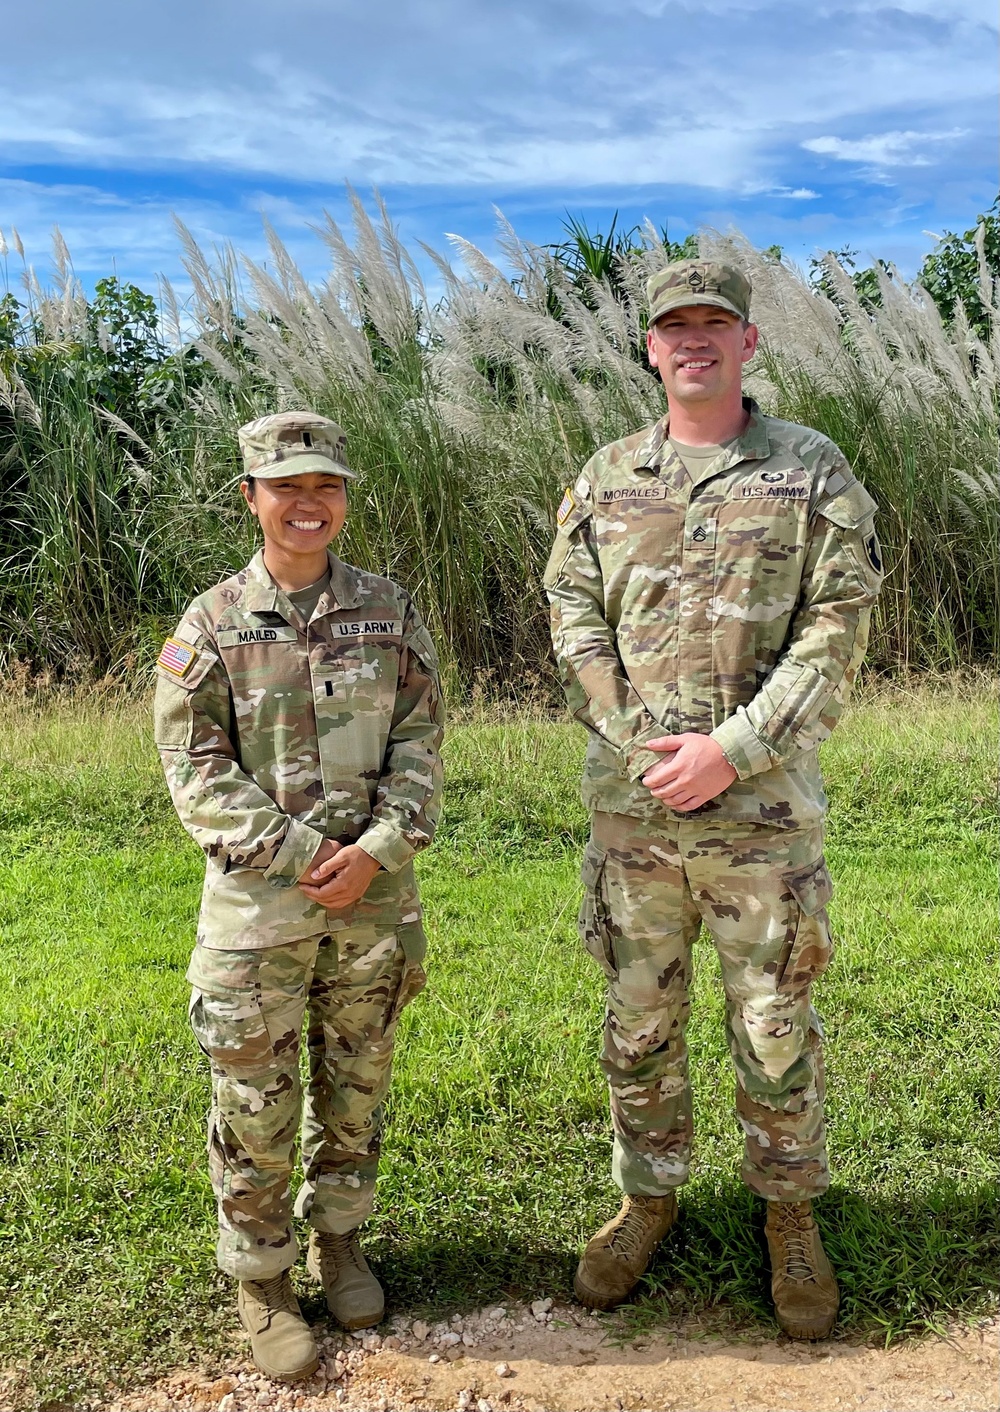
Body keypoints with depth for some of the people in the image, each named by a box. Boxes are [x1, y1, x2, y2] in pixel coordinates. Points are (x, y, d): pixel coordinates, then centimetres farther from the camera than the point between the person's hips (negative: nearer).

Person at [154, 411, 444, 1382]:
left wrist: (374, 850, -12)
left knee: (355, 1085, 16)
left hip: (373, 893, 2)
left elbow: (420, 744, 2)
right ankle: (260, 1281, 25)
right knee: (255, 1104, 6)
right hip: (258, 896, -2)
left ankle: (338, 1238, 38)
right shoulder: (212, 624, -3)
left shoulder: (388, 610, 3)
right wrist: (303, 854, -14)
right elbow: (195, 767, -7)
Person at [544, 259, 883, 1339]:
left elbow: (837, 634, -7)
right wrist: (635, 740, -8)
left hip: (761, 806, -2)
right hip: (629, 804, 3)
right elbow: (574, 616, 5)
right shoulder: (607, 479, 8)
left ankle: (790, 1216, 31)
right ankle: (648, 1197, 34)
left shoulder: (813, 471, -1)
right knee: (638, 1020, 14)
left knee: (775, 1026, 9)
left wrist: (730, 752, -15)